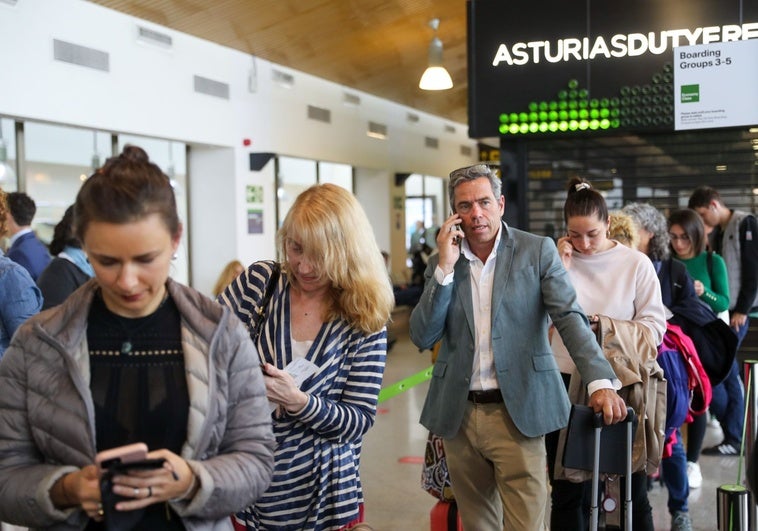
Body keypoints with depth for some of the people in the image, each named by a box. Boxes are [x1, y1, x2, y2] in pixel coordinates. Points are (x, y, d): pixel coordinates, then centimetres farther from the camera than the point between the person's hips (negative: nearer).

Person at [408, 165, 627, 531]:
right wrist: (445, 267, -11)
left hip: (518, 413, -3)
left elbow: (570, 318, -10)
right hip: (459, 416, 3)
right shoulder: (441, 262, 6)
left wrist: (600, 381, -25)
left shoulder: (537, 250, -2)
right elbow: (422, 337, -2)